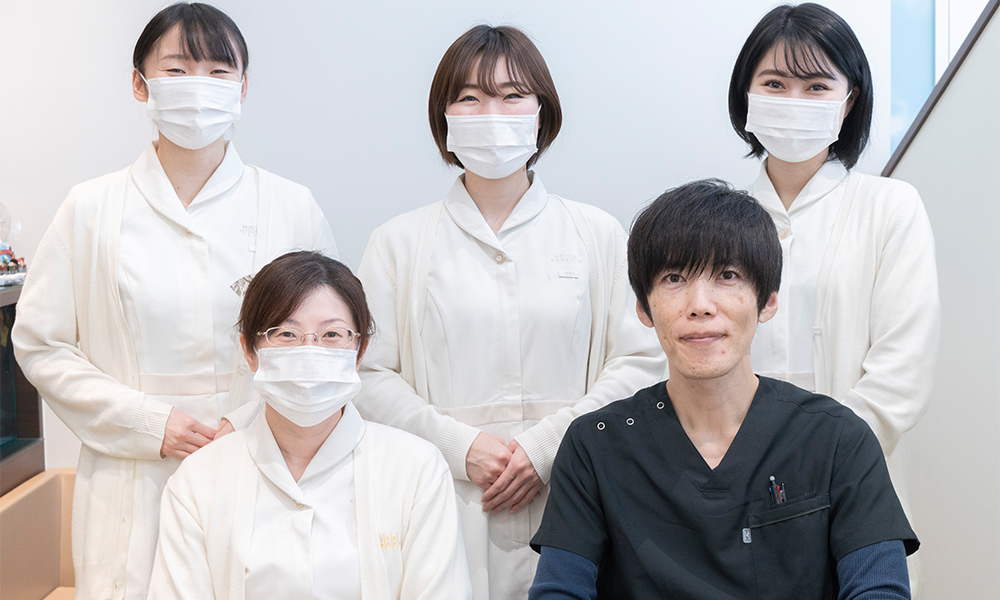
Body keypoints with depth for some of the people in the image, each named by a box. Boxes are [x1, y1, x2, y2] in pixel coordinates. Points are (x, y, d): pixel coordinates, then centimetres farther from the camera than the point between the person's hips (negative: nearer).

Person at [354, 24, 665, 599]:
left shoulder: (598, 234, 7)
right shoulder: (400, 242, 7)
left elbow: (641, 362, 1)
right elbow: (368, 375, 1)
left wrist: (547, 445, -10)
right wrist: (460, 446, -12)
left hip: (569, 505, 1)